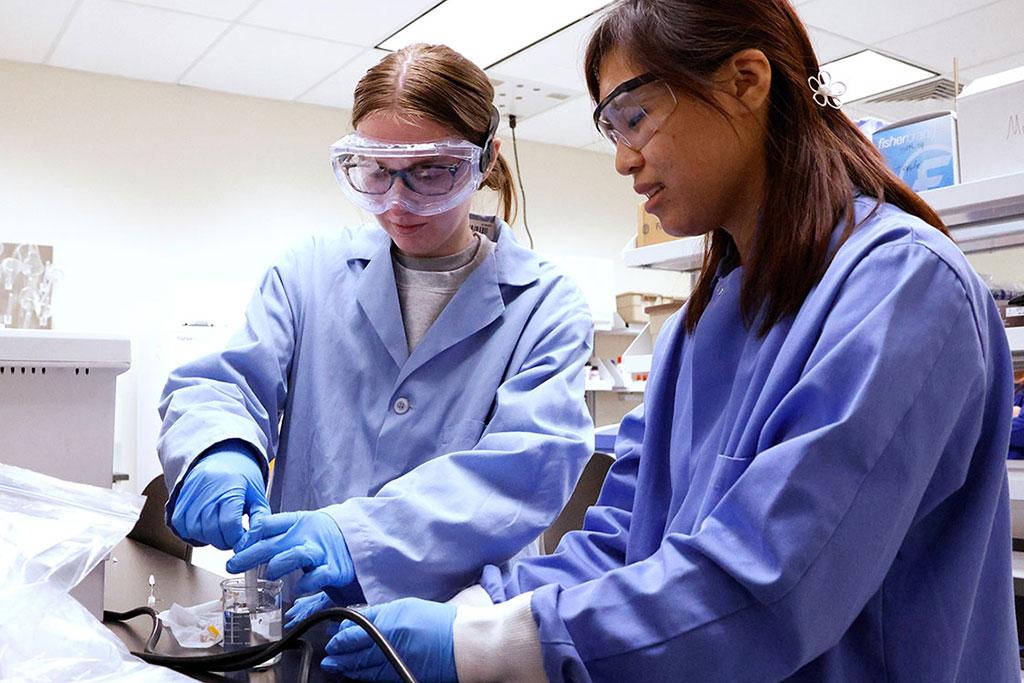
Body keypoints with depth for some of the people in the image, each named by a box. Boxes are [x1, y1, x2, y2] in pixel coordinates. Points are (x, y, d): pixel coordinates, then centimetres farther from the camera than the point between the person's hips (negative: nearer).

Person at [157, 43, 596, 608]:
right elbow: (222, 380, 6)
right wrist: (220, 451, -18)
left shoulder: (546, 304, 2)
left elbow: (528, 465, -11)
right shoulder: (310, 271, 11)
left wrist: (359, 535, -24)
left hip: (460, 631, -3)